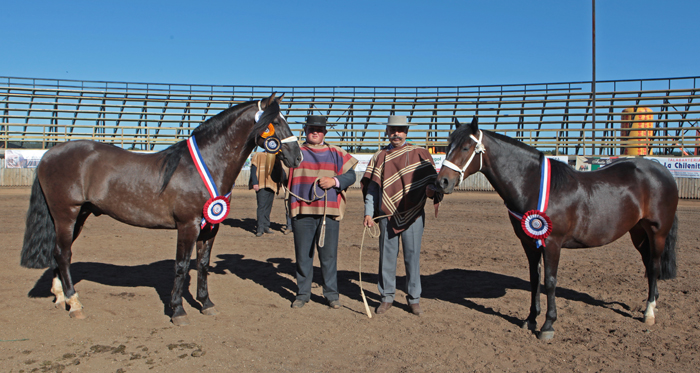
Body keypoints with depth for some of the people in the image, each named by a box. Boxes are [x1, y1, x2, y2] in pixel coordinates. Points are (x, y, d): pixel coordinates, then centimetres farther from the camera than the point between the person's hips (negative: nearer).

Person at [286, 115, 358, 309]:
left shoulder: (336, 154, 10)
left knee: (329, 254, 6)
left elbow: (351, 176, 7)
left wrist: (335, 181, -10)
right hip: (302, 211, 0)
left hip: (329, 212, 0)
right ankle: (303, 293, 20)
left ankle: (332, 294, 18)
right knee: (303, 255, 7)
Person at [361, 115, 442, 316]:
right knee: (387, 256, 6)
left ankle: (414, 298, 17)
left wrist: (431, 188, -19)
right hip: (387, 215, 1)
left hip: (413, 215, -1)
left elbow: (432, 177, 5)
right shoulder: (379, 157, 10)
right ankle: (387, 297, 20)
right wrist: (368, 213, -2)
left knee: (412, 256, 4)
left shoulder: (420, 154, 6)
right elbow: (372, 186, 7)